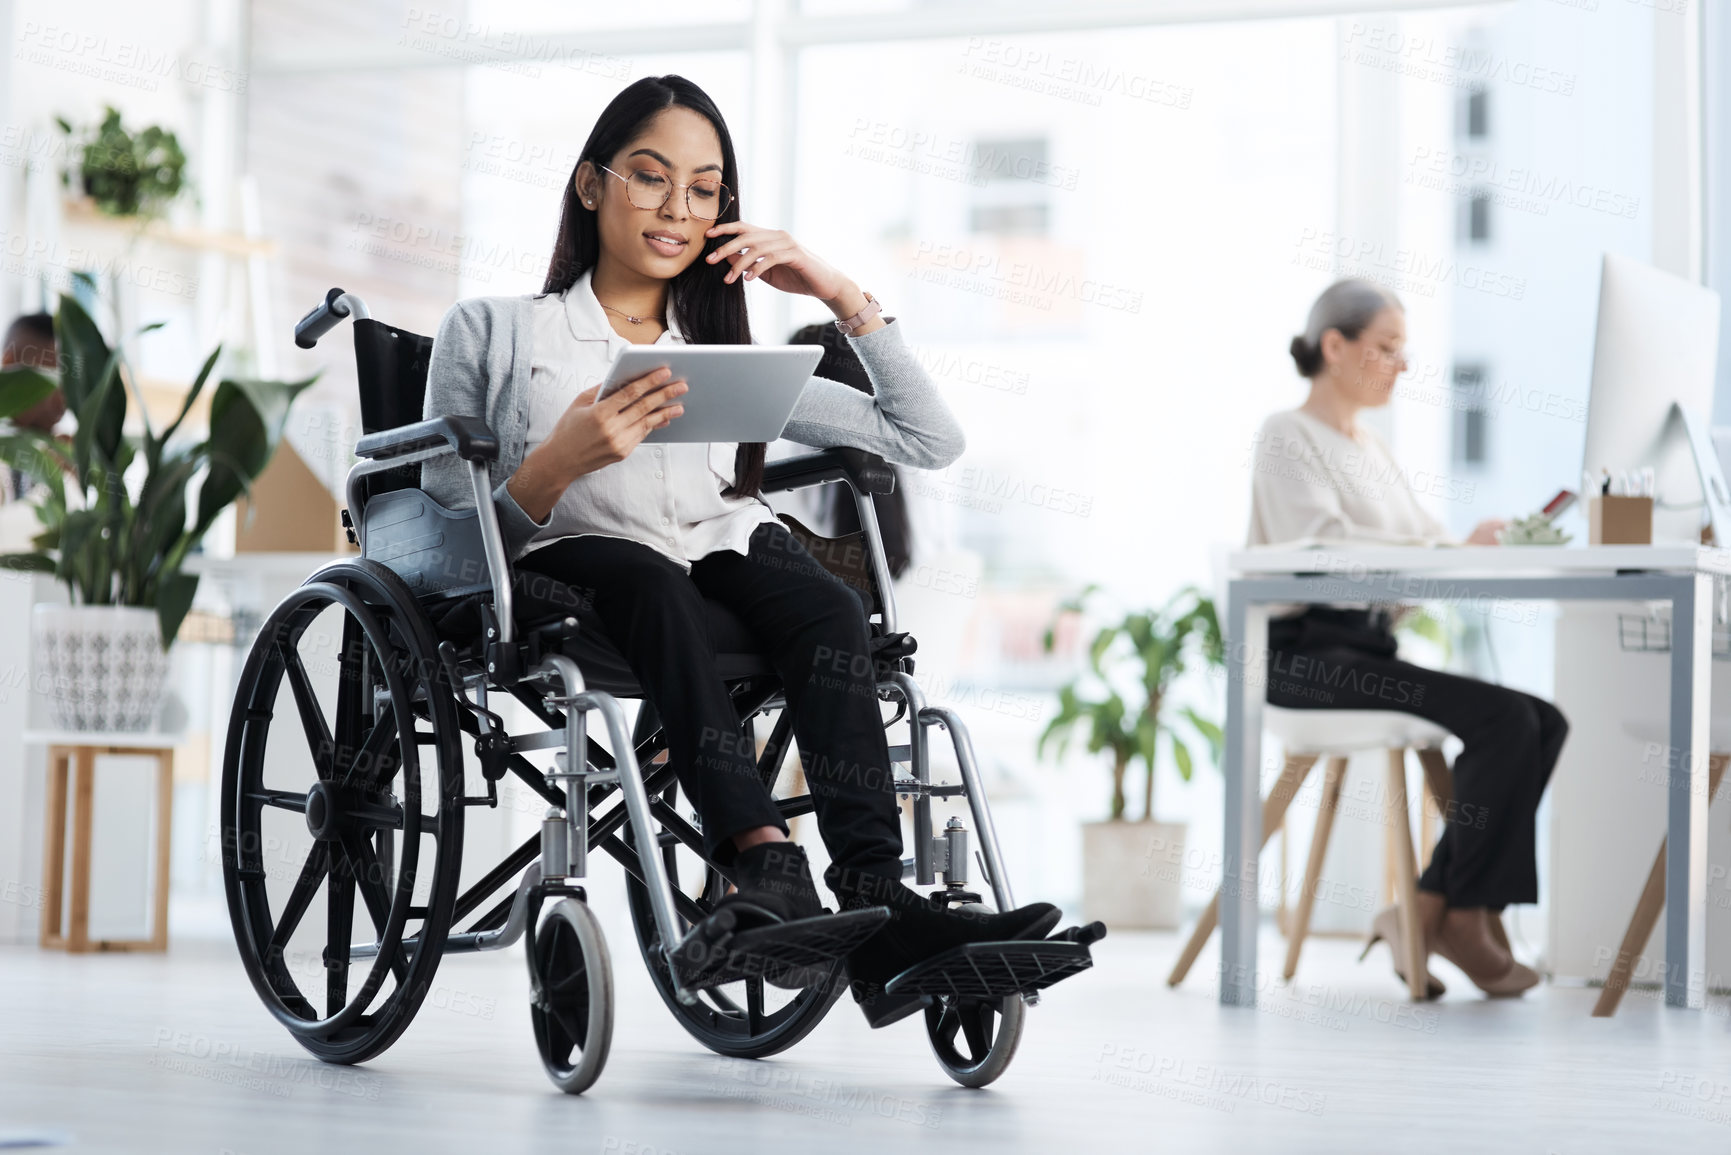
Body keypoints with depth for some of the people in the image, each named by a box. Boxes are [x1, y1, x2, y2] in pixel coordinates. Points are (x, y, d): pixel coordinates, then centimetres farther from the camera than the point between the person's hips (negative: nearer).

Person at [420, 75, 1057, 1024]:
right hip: (566, 563, -3)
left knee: (824, 605, -32)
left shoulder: (729, 357, 28)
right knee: (655, 585, -38)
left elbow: (930, 441, 21)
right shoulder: (489, 333, 16)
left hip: (725, 553, 3)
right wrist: (561, 462, -14)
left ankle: (877, 905, -48)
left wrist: (843, 297, 13)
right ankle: (766, 863, -56)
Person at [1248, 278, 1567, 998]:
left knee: (1544, 722, -11)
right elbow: (1322, 547, -19)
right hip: (1306, 653, -9)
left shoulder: (1372, 450, 24)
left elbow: (1422, 542, 15)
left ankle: (1430, 909, -12)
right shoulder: (1288, 438, -3)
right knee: (1502, 719, -23)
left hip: (1370, 648, 9)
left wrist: (1499, 544, -5)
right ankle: (1461, 917, -11)